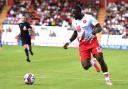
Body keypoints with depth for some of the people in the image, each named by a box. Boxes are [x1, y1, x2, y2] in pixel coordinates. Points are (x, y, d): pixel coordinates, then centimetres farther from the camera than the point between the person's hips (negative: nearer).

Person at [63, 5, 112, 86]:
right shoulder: (74, 21, 6)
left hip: (93, 42, -3)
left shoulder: (89, 18, -11)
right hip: (83, 45, 4)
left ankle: (107, 78, 3)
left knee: (100, 59, -16)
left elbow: (99, 28, -13)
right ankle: (93, 63, 26)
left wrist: (95, 31, -34)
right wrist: (69, 42, 14)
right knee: (86, 66, -11)